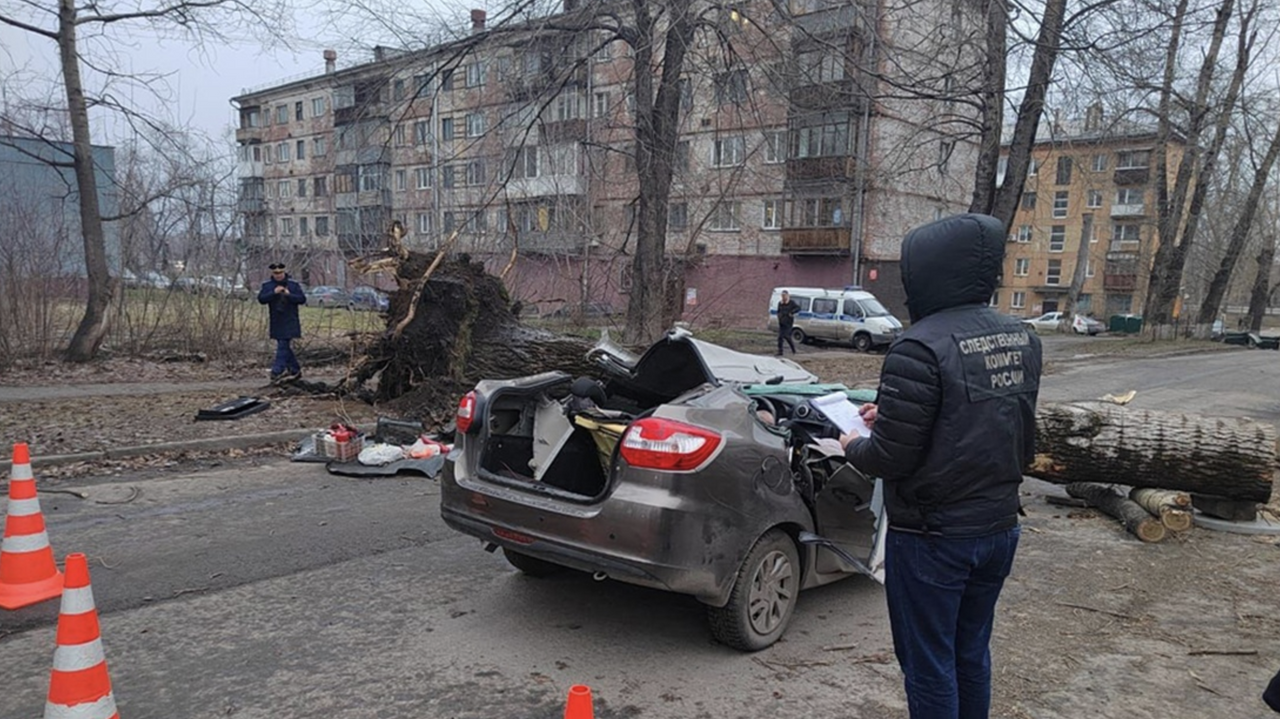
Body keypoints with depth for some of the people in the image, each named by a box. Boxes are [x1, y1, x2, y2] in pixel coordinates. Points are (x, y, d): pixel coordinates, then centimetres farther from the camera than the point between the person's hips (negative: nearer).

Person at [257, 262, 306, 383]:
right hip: (276, 322, 4)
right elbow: (261, 299, -6)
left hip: (290, 322, -4)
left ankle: (278, 370, -13)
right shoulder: (267, 286, 7)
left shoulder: (293, 285, 1)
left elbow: (302, 299, -3)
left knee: (283, 346, -12)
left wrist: (289, 295, -17)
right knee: (285, 346, 9)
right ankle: (295, 370, 18)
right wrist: (274, 292, -19)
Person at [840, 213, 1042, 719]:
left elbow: (891, 459, -22)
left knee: (929, 667, 9)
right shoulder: (1021, 341, 1)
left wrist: (853, 446, -1)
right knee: (972, 654, 23)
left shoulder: (920, 348, -24)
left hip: (932, 539, -7)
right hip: (998, 527, 8)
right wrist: (891, 417, 14)